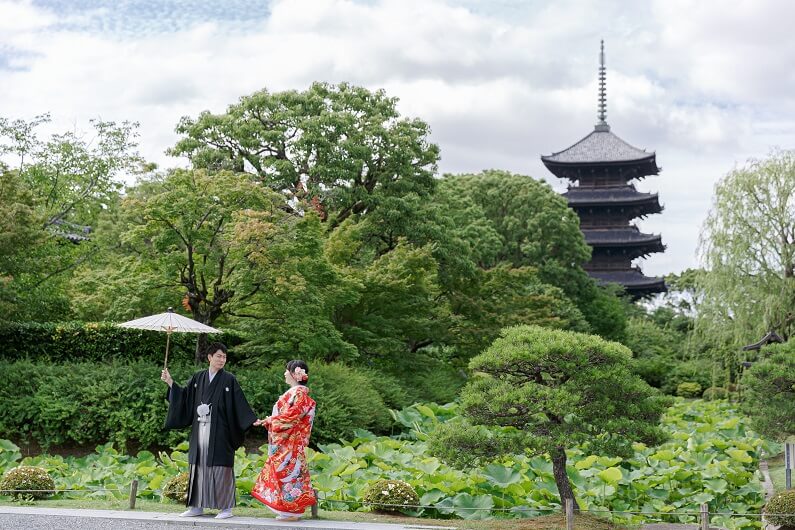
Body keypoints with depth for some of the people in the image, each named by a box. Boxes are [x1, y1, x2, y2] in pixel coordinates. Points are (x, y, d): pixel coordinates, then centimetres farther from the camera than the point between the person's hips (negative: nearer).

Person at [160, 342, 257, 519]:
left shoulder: (229, 380, 0)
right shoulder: (198, 378, 10)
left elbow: (240, 403, -4)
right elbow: (185, 396, 10)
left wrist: (253, 420, -13)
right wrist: (170, 382, 2)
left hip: (219, 431, -4)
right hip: (200, 430, 4)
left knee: (221, 468, -3)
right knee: (199, 467, 7)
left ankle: (226, 507, 4)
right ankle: (197, 506, 15)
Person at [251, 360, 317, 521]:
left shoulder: (300, 393, -12)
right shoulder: (293, 392, 17)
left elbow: (292, 416, -19)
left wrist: (270, 420, -10)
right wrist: (268, 421, 7)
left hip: (290, 443, -10)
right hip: (284, 442, 10)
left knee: (288, 471, -7)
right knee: (283, 471, 10)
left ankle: (293, 511, -3)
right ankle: (288, 510, 13)